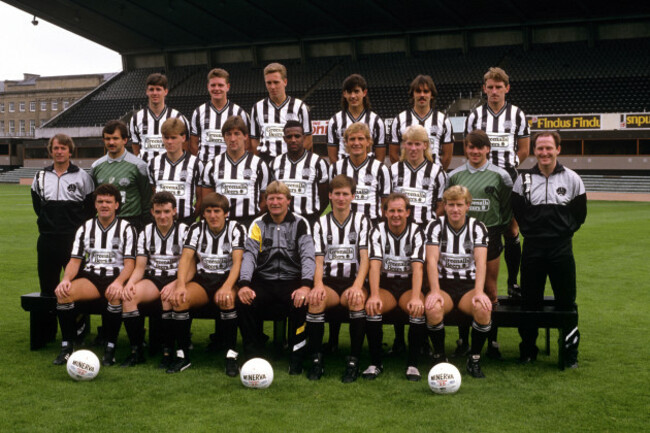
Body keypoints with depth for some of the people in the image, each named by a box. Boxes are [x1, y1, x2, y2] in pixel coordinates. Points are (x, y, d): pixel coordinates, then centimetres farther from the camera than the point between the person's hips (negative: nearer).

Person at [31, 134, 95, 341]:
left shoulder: (82, 176, 2)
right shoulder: (41, 176, 11)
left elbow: (91, 207, 4)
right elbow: (37, 205, 19)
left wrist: (77, 226, -2)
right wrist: (48, 222, 9)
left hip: (73, 239, -3)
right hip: (47, 239, 3)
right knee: (47, 287, 8)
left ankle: (78, 330, 7)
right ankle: (46, 332, 17)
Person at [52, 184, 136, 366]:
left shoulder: (126, 229, 3)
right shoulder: (85, 228, 14)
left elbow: (129, 263, -6)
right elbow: (75, 260, 8)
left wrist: (119, 282, -26)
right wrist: (66, 279, -13)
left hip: (116, 277, -3)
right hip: (90, 276, 3)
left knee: (115, 296, -38)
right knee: (63, 293, -27)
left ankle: (110, 348, -22)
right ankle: (66, 346, -17)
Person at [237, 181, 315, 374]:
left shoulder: (300, 223, 4)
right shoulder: (258, 224, 9)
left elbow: (308, 255, -9)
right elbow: (249, 254, -4)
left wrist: (306, 285, -28)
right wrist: (244, 284, -22)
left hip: (291, 281, -1)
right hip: (263, 281, 2)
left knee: (301, 302, -33)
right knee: (244, 301, -28)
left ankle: (296, 358, -14)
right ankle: (253, 356, -11)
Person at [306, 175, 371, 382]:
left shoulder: (362, 221, 9)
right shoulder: (321, 223, 13)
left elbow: (365, 258, -2)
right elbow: (318, 260, 5)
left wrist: (357, 286, -20)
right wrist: (318, 285, -16)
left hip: (354, 281, -1)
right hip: (329, 281, 1)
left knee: (356, 300, -36)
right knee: (315, 300, -32)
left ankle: (354, 360, -26)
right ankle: (316, 359, -21)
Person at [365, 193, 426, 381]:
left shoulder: (416, 232, -4)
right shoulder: (377, 231, -3)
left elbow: (417, 267, -16)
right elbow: (375, 265, -15)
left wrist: (416, 297, -32)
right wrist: (374, 295, -31)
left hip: (409, 285, 0)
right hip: (385, 284, 0)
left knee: (420, 309, -31)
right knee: (372, 307, -31)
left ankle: (412, 364, -18)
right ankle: (375, 363, -17)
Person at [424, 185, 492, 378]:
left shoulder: (477, 227, 1)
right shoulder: (435, 226, -1)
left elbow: (480, 261, -12)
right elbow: (432, 260, -13)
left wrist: (479, 292, -28)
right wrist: (435, 292, -27)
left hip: (469, 285, 1)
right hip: (443, 284, -1)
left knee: (484, 308, -32)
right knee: (433, 308, -34)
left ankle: (474, 360, -10)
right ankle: (439, 357, -11)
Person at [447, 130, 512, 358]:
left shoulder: (500, 175, 1)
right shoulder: (455, 175, 6)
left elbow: (508, 209, 7)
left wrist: (498, 231, 4)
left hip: (489, 236, -2)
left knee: (490, 290, 2)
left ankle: (492, 341, 11)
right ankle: (463, 340, 13)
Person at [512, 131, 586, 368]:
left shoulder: (572, 179, 1)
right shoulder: (524, 179, 3)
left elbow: (580, 213, 9)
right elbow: (517, 212, 10)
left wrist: (565, 231, 4)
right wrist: (531, 231, 4)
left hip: (561, 248, -1)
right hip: (532, 248, 1)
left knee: (566, 301, 2)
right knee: (529, 301, 5)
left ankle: (570, 351, 14)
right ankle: (527, 350, 19)